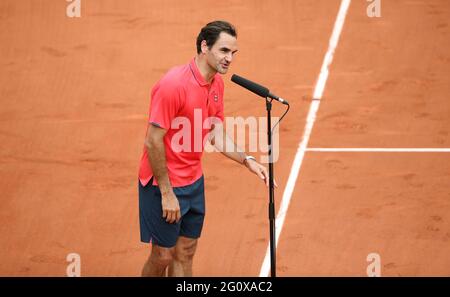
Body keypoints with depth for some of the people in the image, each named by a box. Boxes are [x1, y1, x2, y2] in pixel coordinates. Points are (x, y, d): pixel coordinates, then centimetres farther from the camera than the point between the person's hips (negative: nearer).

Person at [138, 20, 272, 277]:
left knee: (185, 253, 13)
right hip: (164, 184, -8)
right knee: (163, 256, 2)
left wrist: (247, 160, -4)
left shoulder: (217, 83, 3)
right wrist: (167, 193, -19)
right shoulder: (174, 84, -23)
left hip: (194, 182, 8)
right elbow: (153, 142, -21)